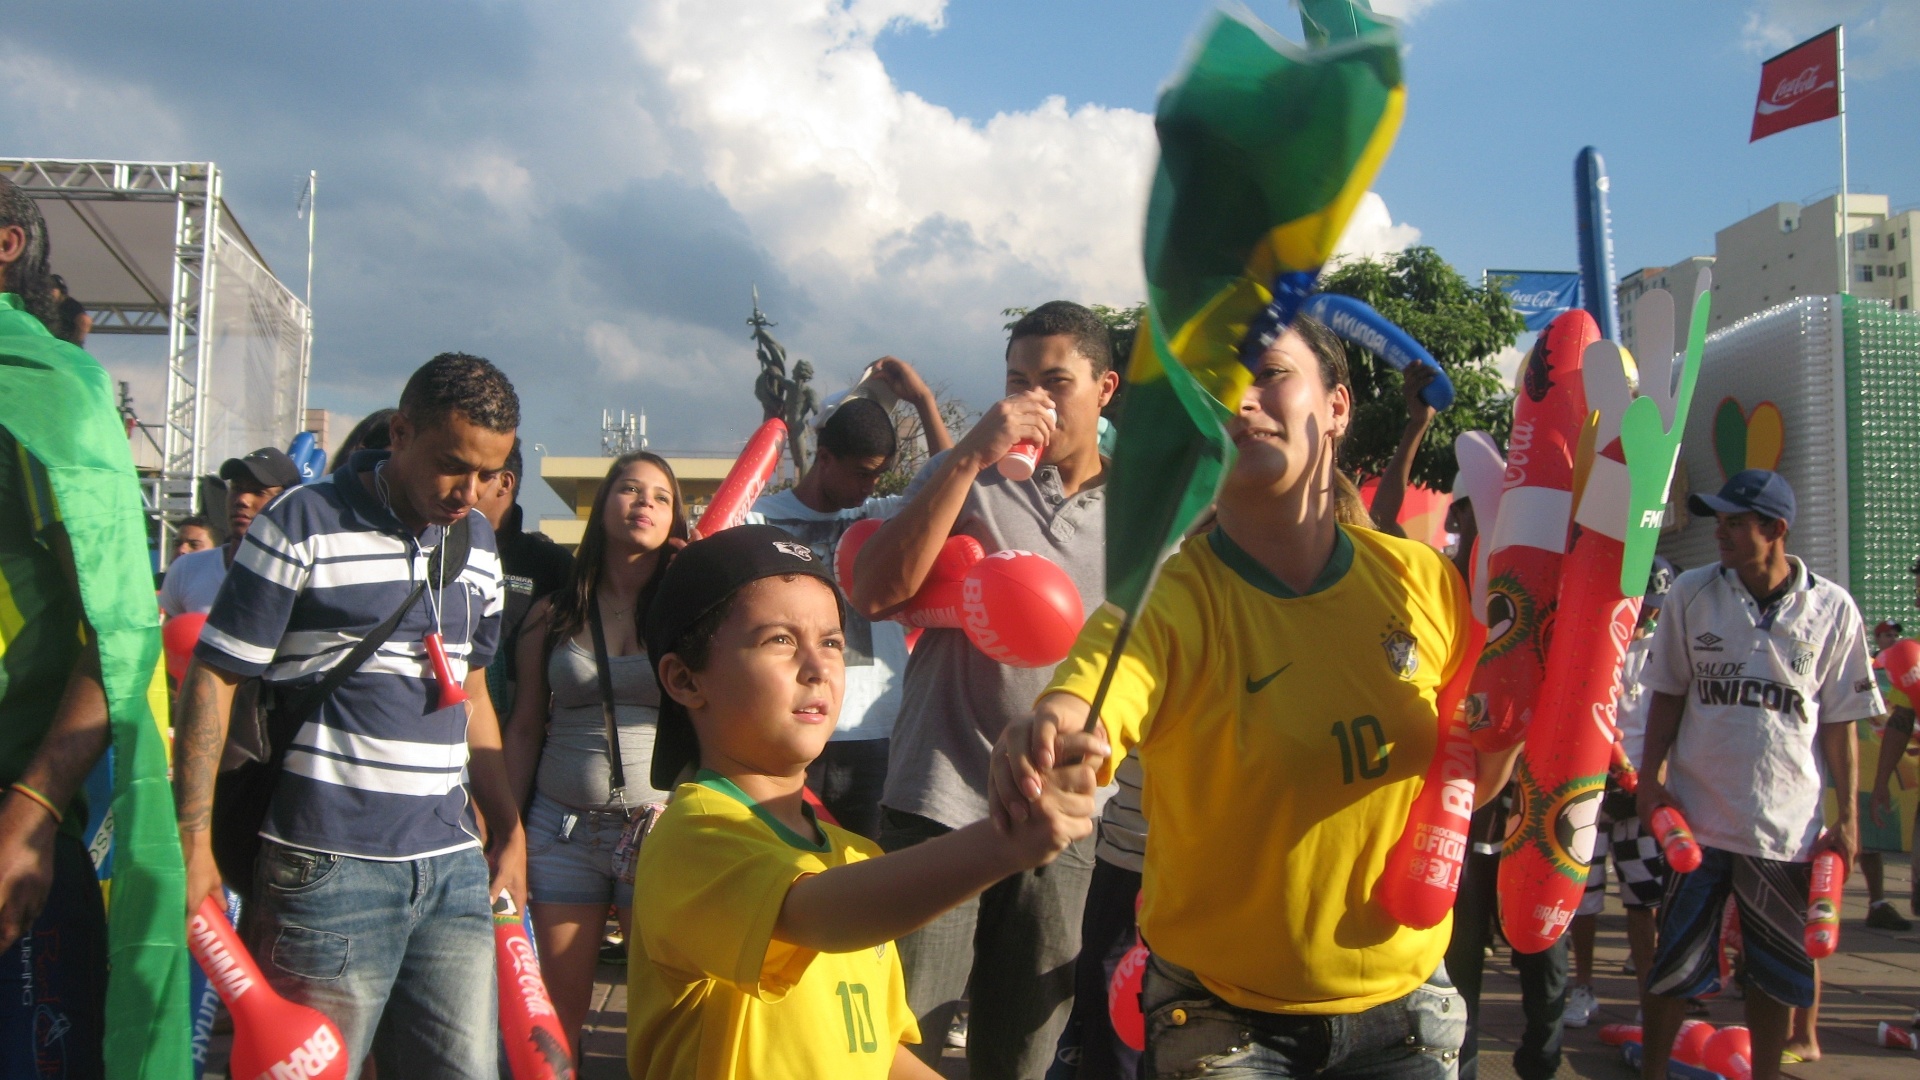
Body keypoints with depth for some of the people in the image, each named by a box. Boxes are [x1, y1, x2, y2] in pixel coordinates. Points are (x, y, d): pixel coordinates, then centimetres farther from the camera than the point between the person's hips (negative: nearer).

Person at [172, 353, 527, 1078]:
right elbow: (214, 677, -6)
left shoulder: (477, 543, 13)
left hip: (454, 864, 6)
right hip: (330, 863, -5)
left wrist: (509, 830, 19)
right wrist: (193, 838, -11)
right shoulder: (305, 526, -6)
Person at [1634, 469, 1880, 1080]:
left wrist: (1847, 814, 1)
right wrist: (1650, 777, -2)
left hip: (1788, 818, 0)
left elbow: (1839, 721, 2)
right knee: (1675, 959, 5)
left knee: (1778, 966, 12)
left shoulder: (1832, 609, -4)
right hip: (1697, 813, 0)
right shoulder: (1691, 594, -3)